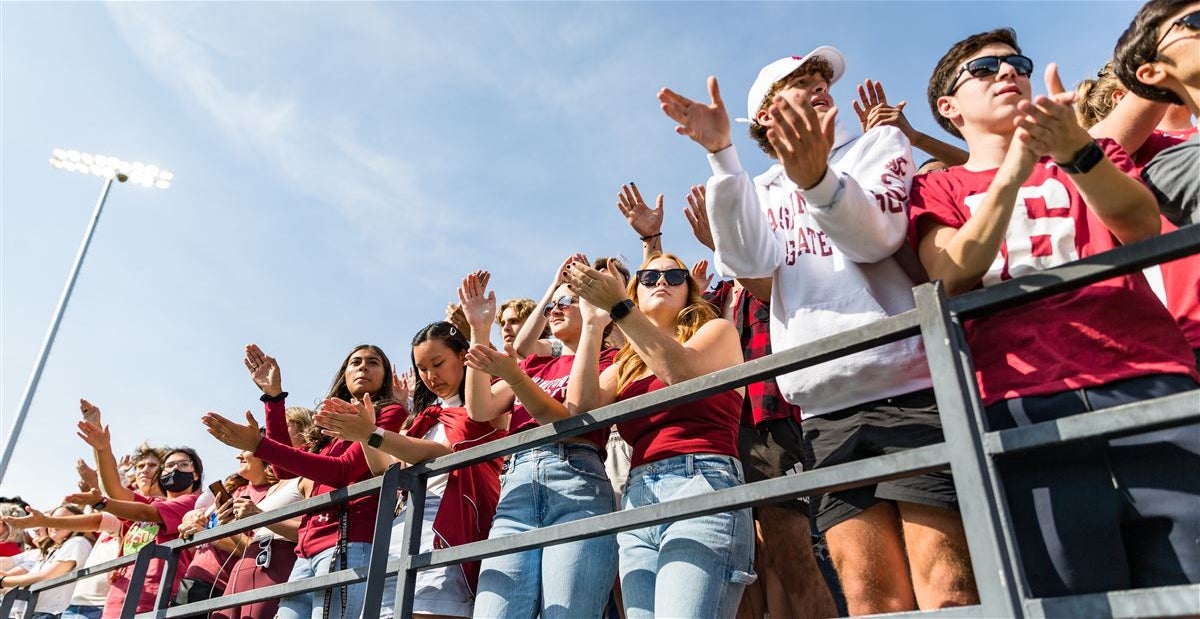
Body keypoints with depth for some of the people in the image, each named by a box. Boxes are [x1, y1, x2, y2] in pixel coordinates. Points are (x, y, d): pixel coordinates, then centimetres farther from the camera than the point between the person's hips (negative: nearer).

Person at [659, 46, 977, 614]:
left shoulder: (881, 143, 14)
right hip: (827, 410, 3)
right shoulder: (762, 191, 21)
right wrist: (719, 153, -12)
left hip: (911, 389, -2)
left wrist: (817, 178, -27)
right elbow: (750, 261, -4)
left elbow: (873, 235, -8)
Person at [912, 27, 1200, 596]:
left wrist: (1075, 152, -19)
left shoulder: (1095, 155, 23)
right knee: (1072, 599, -6)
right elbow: (953, 277, -4)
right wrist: (1013, 168, -18)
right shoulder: (936, 190, 17)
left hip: (1147, 381, 2)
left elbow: (1142, 226, 1)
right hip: (1025, 404, -2)